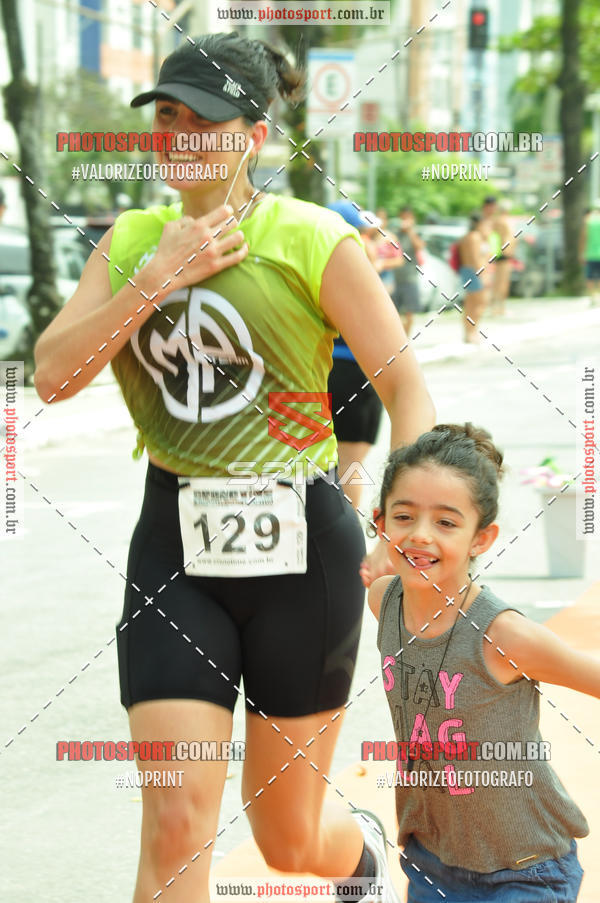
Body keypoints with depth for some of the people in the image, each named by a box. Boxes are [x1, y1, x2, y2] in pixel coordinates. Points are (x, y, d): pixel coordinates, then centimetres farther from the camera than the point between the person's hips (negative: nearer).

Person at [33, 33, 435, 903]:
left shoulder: (310, 238, -6)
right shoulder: (133, 240, 7)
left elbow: (404, 382, -5)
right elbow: (54, 372, -3)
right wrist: (158, 279, -11)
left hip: (297, 540, -2)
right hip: (174, 545, 3)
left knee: (288, 833, 11)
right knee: (176, 821, -9)